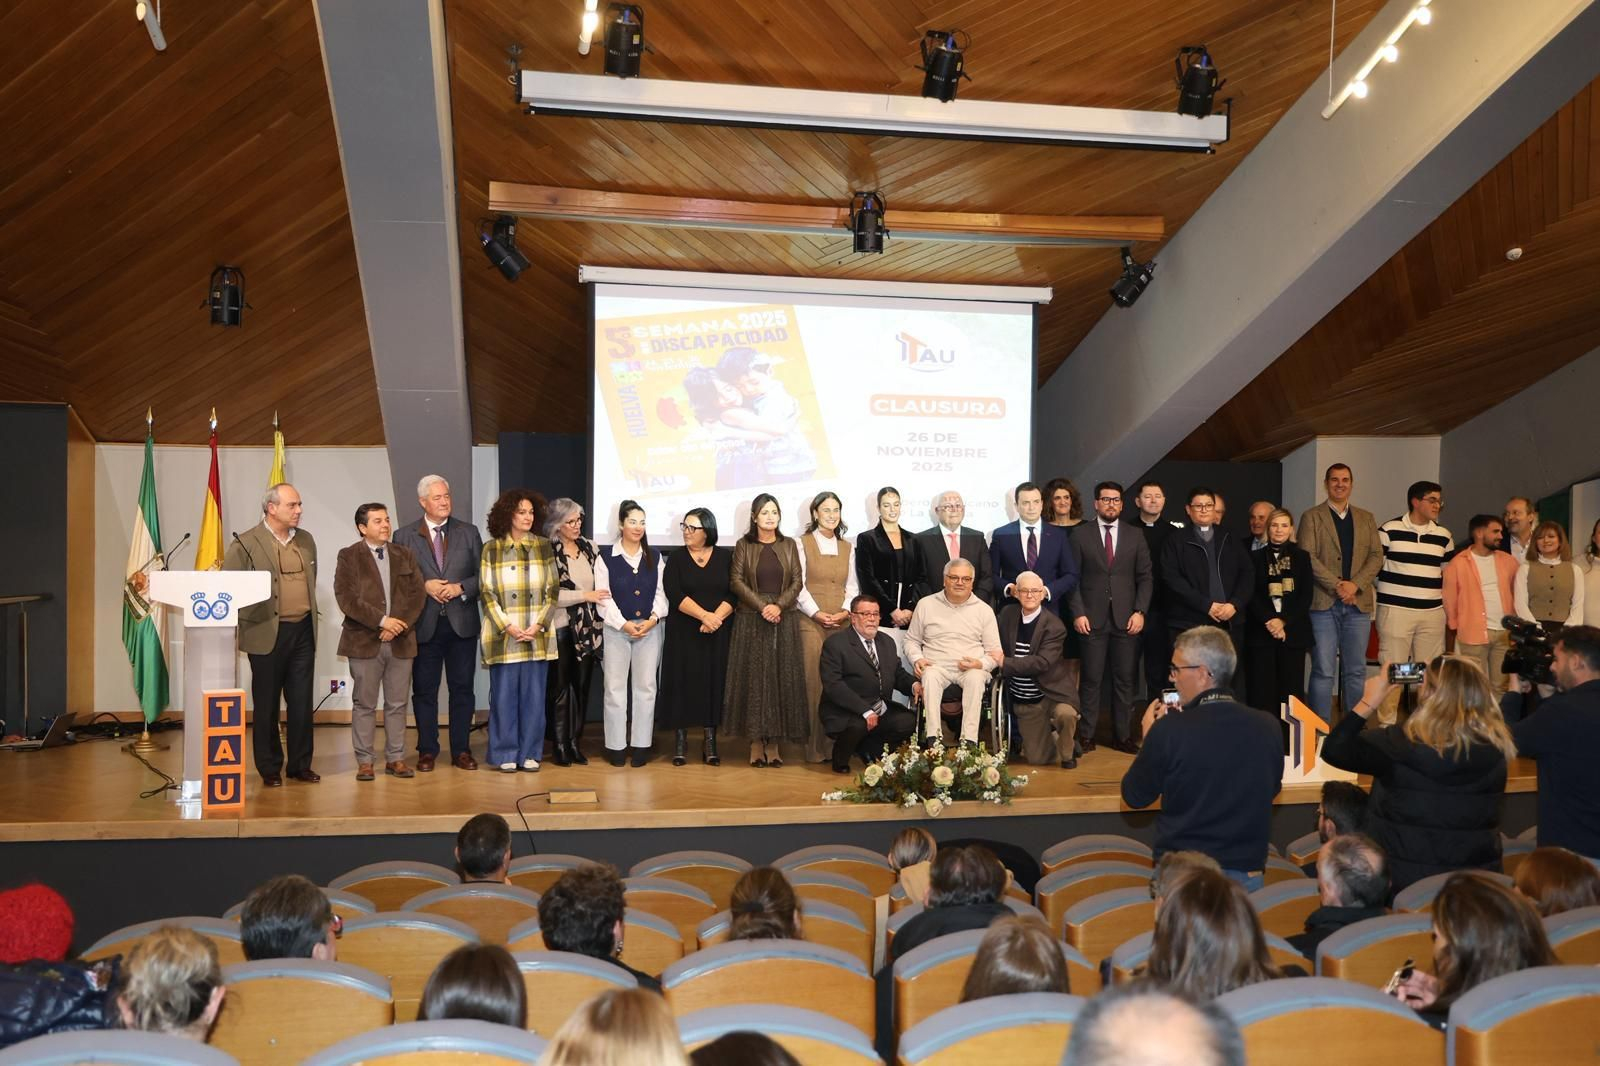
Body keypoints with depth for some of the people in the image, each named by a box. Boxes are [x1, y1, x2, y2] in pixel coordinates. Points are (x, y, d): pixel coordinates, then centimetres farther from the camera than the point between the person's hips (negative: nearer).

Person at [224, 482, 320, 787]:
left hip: (303, 632, 4)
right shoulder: (246, 543, -6)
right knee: (267, 705, 6)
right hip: (267, 635, -4)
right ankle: (269, 768, 15)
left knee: (301, 702, 7)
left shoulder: (306, 540, 11)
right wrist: (247, 621, -8)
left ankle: (300, 764, 17)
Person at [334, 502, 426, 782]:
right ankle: (364, 761, 9)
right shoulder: (348, 557, 1)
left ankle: (395, 759, 14)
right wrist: (382, 620, -17)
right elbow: (346, 598, -10)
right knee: (364, 704, 3)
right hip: (364, 641, -3)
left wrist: (399, 625, -10)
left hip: (401, 641, 3)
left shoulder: (405, 556, 12)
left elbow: (417, 594, 5)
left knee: (397, 704, 7)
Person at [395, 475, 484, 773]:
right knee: (424, 690, 5)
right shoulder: (405, 536, 4)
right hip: (424, 625, -1)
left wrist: (460, 587, -11)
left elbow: (483, 575, 4)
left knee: (462, 688, 6)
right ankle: (427, 751, 15)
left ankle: (461, 750, 15)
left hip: (462, 623, 1)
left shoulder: (469, 533, 7)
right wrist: (424, 586, -14)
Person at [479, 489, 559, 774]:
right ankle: (506, 754, 13)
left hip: (537, 635, 2)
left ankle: (530, 753, 15)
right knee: (504, 695, 3)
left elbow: (552, 591, 5)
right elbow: (486, 593, -1)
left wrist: (538, 625, -7)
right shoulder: (492, 549, 2)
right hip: (503, 635, -2)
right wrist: (508, 627, -11)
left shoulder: (544, 547, 6)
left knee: (534, 695, 5)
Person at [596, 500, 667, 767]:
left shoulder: (654, 556, 10)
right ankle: (616, 746, 6)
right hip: (616, 628, -2)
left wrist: (654, 618, -10)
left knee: (645, 687, 3)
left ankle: (641, 745, 9)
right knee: (615, 688, -1)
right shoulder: (606, 556, 1)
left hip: (649, 628, 3)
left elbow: (660, 592, 7)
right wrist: (623, 624, -13)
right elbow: (604, 596, -5)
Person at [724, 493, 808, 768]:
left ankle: (775, 742, 5)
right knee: (753, 678, 0)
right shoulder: (744, 545, 4)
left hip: (784, 620, 2)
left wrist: (779, 605, -12)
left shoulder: (788, 545, 9)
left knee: (781, 678, 0)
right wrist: (762, 606, -13)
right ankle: (756, 742, 4)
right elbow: (737, 580, -3)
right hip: (751, 621, -1)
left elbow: (797, 581, 3)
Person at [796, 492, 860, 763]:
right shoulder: (803, 544, 4)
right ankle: (816, 747, -1)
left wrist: (845, 611, -4)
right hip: (812, 621, -3)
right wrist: (817, 613, -12)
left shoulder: (846, 547, 17)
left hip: (842, 622, 4)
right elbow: (799, 585, -2)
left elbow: (852, 586, 13)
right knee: (814, 681, -5)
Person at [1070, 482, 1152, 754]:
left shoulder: (1135, 536, 10)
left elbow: (1145, 577, 8)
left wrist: (1140, 611, -2)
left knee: (1125, 679, 5)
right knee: (1092, 679, -1)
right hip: (1093, 619, -2)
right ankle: (1086, 735, 6)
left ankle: (1123, 736, 14)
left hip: (1126, 619, 2)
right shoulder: (1080, 535, 3)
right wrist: (1078, 613, -7)